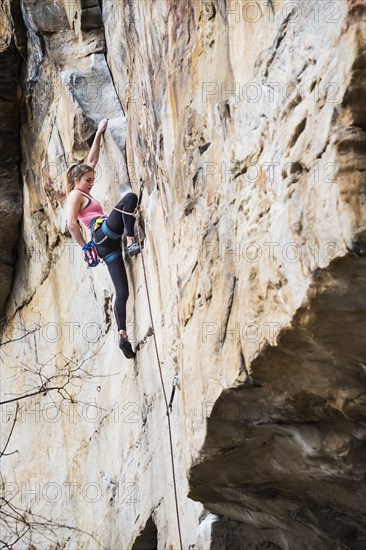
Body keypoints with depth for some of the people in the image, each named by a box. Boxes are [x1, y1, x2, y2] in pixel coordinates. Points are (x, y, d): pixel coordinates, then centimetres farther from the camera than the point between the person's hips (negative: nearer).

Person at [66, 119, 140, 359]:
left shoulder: (84, 193, 28)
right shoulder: (76, 195, 4)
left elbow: (92, 160, 35)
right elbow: (72, 224, -9)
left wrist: (99, 133, 39)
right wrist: (85, 246, -9)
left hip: (107, 244, 8)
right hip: (104, 233, -8)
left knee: (122, 291, -1)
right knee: (131, 197, -20)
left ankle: (123, 336, -7)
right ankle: (132, 241, -30)